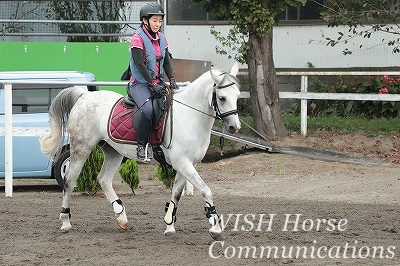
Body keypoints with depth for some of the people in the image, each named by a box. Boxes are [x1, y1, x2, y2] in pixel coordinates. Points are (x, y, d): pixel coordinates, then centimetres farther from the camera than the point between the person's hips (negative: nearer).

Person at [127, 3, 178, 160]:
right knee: (147, 108, -33)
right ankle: (142, 145, -21)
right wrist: (152, 83, -22)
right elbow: (139, 64, -16)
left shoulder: (161, 39, 13)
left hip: (158, 82, 7)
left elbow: (166, 62, 12)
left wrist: (172, 80, -4)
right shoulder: (138, 38, -9)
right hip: (140, 83, -7)